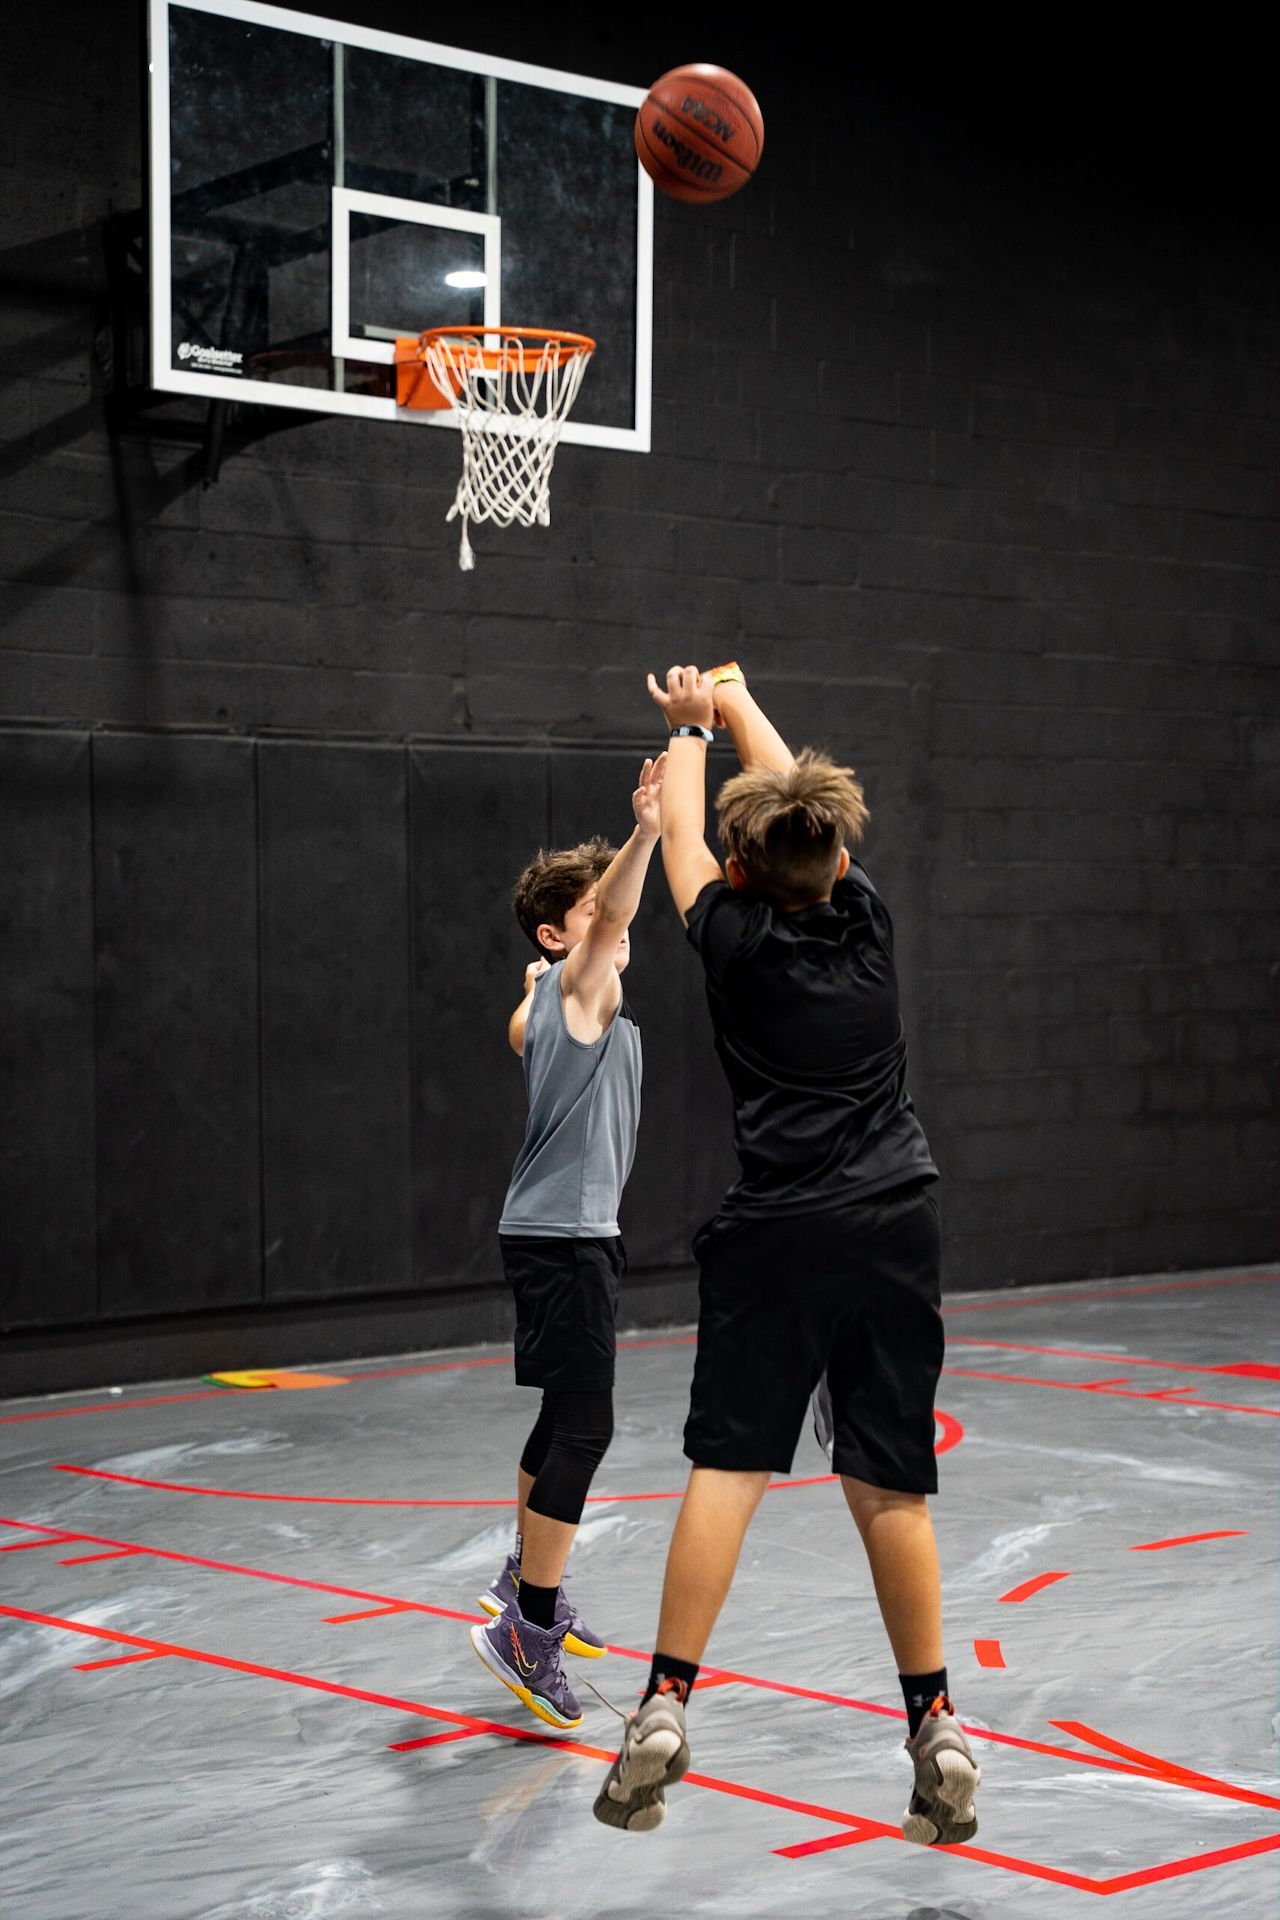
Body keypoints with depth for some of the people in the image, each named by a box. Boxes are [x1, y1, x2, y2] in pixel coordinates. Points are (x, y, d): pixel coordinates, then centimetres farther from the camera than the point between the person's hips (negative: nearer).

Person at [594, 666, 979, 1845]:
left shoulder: (737, 937, -2)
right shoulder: (866, 919, 5)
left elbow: (682, 826, 17)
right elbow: (800, 792, 21)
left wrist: (691, 728, 37)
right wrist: (737, 701, 37)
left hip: (777, 1234, -2)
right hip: (897, 1223, 3)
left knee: (730, 1466, 0)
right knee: (889, 1482, 6)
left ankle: (666, 1704, -4)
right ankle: (936, 1726, 8)